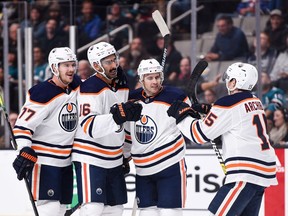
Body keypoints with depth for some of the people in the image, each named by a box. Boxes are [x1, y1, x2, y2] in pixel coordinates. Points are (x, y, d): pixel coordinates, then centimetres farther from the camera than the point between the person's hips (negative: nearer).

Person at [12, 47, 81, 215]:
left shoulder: (77, 86, 4)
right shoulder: (42, 94, -18)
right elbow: (23, 125, -19)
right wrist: (25, 152, -29)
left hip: (65, 162, 8)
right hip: (43, 162, -8)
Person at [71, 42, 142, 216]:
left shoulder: (122, 87, 10)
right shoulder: (90, 89, -18)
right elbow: (90, 127, -29)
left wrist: (123, 156, 22)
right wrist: (117, 116, -42)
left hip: (114, 160, 8)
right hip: (90, 158, -8)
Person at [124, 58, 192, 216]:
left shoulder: (175, 97, -9)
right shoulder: (132, 99, 7)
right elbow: (127, 131, 20)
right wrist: (124, 157, 23)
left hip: (170, 166, -5)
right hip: (143, 169, 5)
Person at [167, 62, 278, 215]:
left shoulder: (228, 104, -10)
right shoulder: (256, 103, 15)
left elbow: (200, 134, -5)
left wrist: (182, 115, 9)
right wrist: (208, 111, 19)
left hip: (246, 174, -9)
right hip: (264, 172, 9)